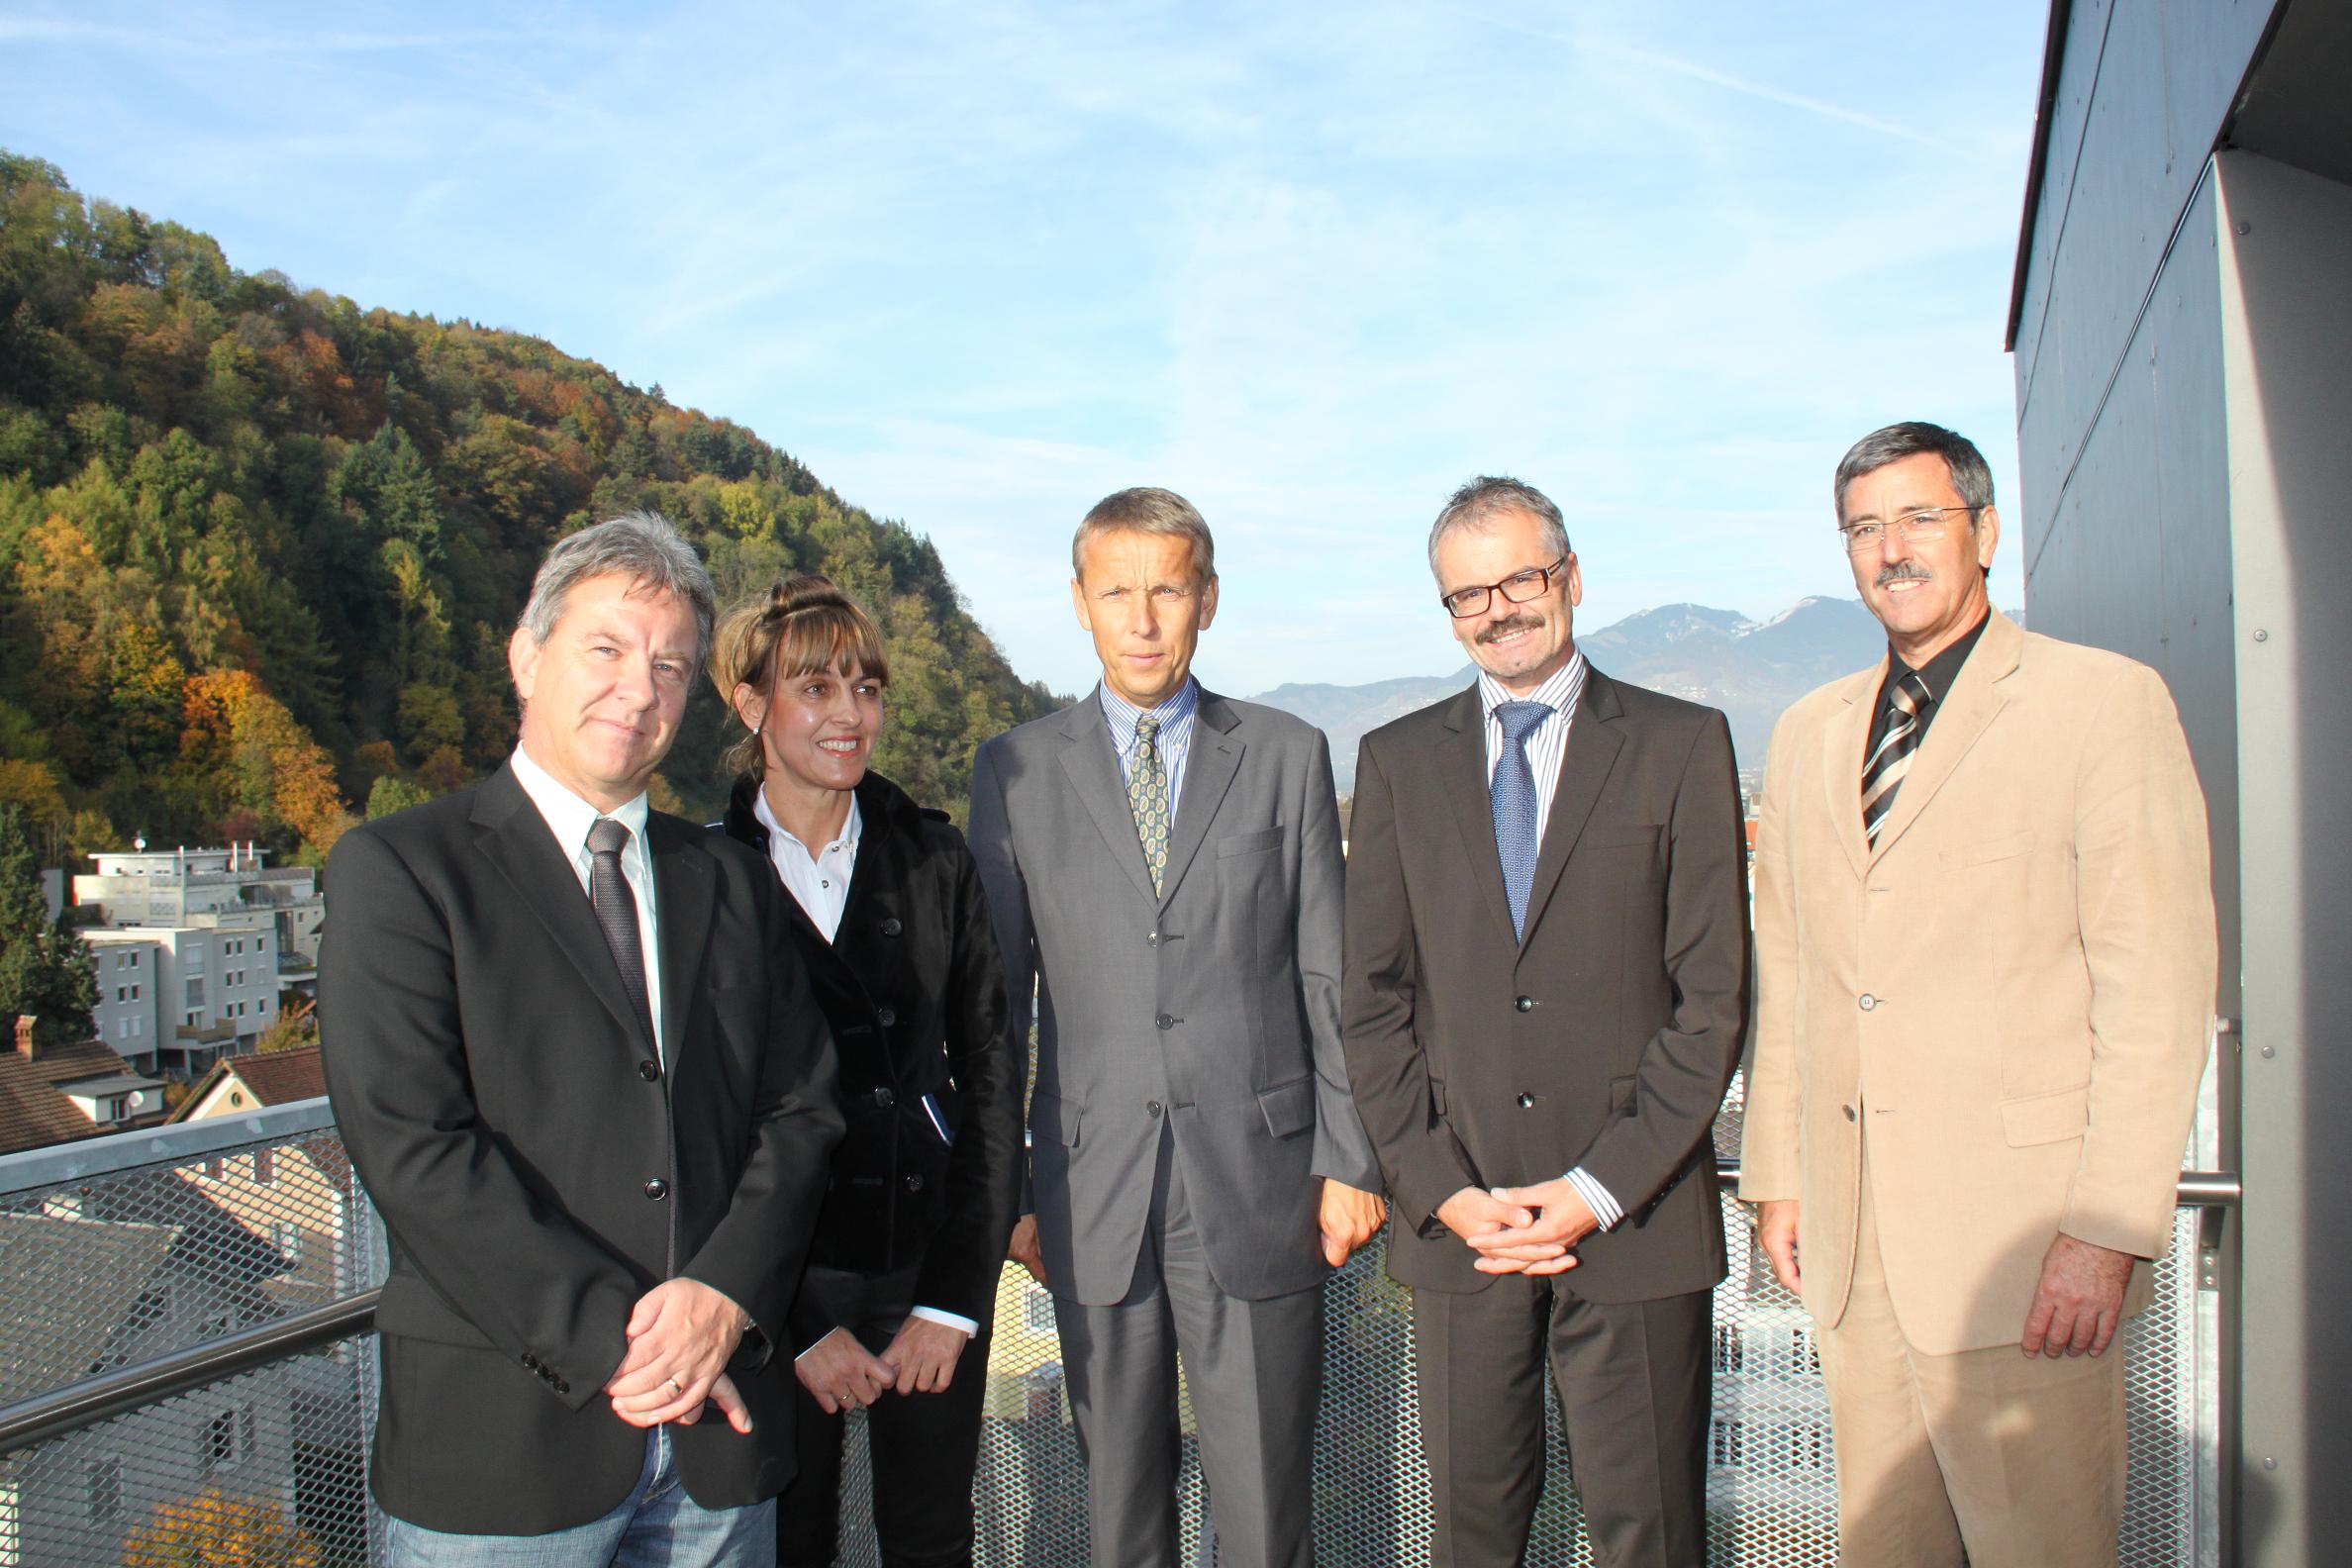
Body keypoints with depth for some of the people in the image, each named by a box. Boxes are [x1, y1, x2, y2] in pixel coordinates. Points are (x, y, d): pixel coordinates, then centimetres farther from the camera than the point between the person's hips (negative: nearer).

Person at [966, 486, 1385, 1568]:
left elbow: (1330, 977, 4)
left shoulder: (1288, 756, 5)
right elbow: (996, 995, 6)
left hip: (1257, 1185, 0)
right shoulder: (1016, 772, 5)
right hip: (1092, 1191, 1)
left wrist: (1349, 1162, 0)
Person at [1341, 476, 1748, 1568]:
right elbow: (1373, 1000, 5)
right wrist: (1441, 1189, -5)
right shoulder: (1397, 761, 8)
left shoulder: (1682, 745, 1)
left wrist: (1600, 1189, -9)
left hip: (1633, 1221, -2)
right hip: (1459, 1223, 2)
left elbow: (1712, 996, -3)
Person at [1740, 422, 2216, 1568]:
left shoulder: (2106, 702, -3)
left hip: (2020, 1238, -5)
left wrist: (2109, 1226, -13)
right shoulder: (1806, 736, 14)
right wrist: (1775, 1174, 13)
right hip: (1850, 1238, 5)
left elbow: (2159, 986, -8)